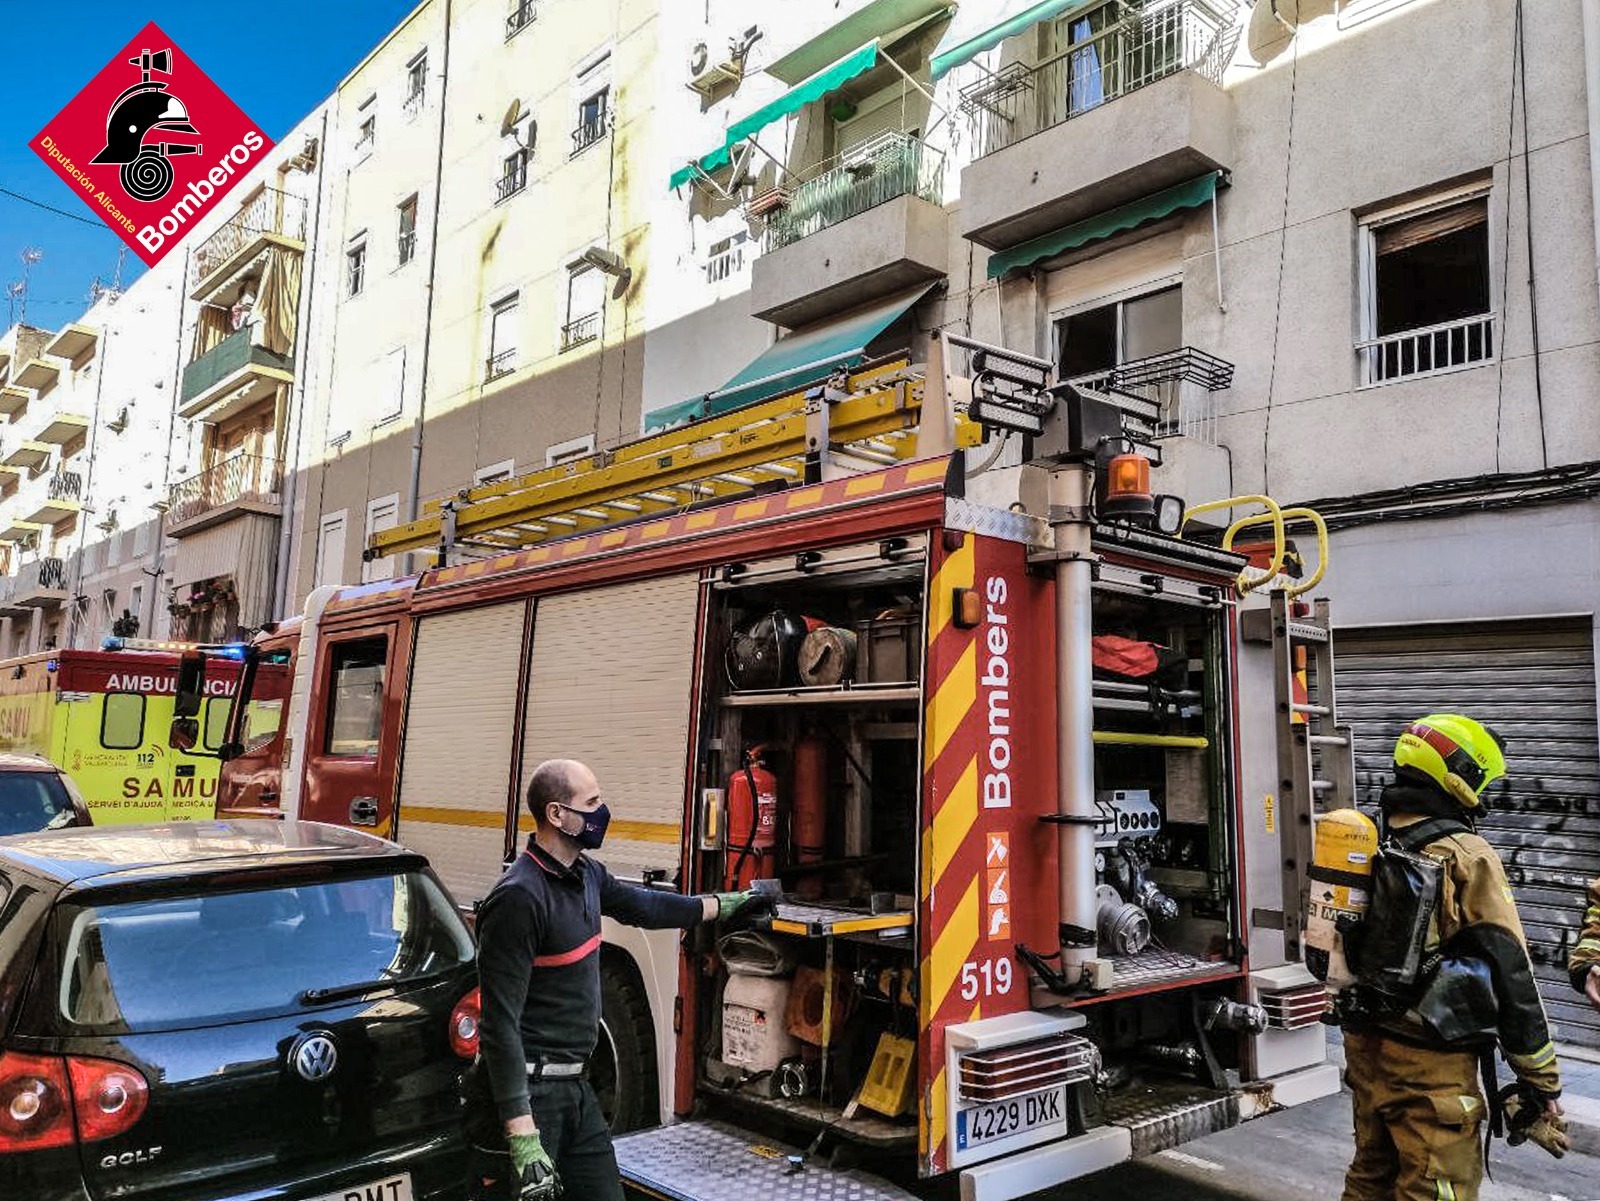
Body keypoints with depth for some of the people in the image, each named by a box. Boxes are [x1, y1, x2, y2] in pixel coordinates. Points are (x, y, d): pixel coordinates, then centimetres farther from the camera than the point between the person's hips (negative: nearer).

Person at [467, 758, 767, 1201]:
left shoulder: (586, 875, 7)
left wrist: (724, 905, 33)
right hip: (524, 1092, -9)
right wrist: (523, 1140, -26)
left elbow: (642, 905, 26)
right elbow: (500, 1023, -23)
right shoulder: (519, 897, -21)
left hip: (574, 1088, 9)